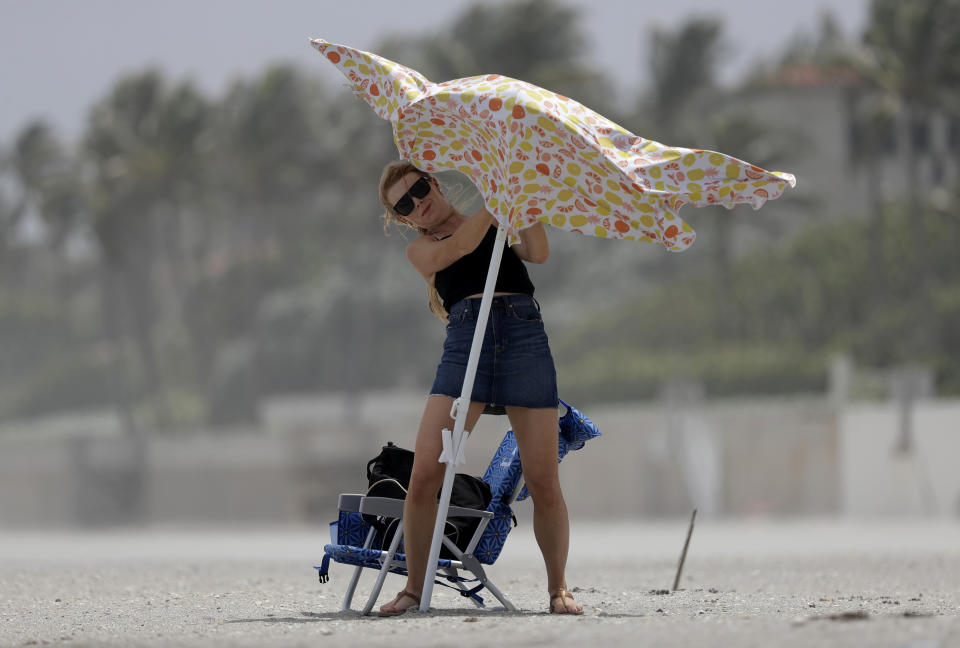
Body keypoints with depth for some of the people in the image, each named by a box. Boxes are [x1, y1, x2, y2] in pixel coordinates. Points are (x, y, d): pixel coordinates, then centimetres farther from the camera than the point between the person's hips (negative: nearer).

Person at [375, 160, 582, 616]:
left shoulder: (497, 228, 25)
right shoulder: (421, 249, 21)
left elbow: (537, 252, 6)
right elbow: (458, 246, 0)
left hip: (524, 339, 0)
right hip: (464, 344, 0)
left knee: (543, 482, -5)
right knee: (423, 476, -13)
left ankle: (558, 587, 10)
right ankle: (414, 587, 1)